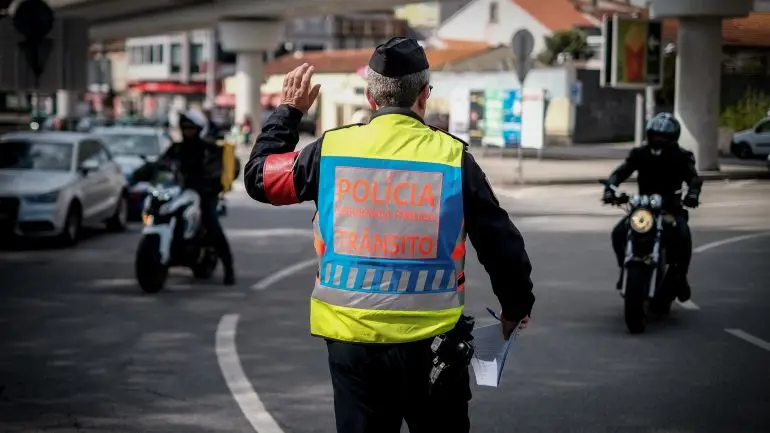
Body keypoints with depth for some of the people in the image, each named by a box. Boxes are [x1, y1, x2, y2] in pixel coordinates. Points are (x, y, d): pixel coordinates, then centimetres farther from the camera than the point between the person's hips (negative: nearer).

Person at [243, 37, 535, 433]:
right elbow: (501, 243, 2)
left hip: (352, 338, 1)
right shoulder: (453, 156, -5)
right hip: (432, 340, -1)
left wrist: (288, 111, 24)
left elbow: (258, 177, 12)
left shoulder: (332, 149, -4)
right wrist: (516, 307, 18)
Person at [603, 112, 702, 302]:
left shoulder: (681, 156, -2)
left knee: (683, 235, -31)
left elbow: (693, 177, -16)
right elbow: (620, 172, -6)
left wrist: (692, 193, -40)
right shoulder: (640, 153, 2)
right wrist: (610, 188, -28)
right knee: (619, 233, -21)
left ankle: (680, 276, -10)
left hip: (671, 207, -2)